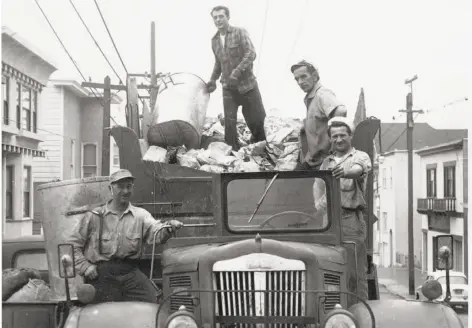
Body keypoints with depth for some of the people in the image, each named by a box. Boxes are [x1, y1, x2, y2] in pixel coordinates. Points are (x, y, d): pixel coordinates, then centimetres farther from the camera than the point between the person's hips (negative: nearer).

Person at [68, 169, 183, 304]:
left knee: (154, 303, -15)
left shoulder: (140, 215, 10)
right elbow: (73, 245, 10)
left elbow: (156, 233, -8)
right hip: (101, 273, -1)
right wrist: (84, 266, -2)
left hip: (130, 272, 2)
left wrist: (168, 229, -29)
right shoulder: (94, 217, 6)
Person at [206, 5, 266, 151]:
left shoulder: (240, 32, -7)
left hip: (247, 84, -3)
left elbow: (251, 54, -17)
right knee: (229, 122, -7)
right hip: (228, 88, 3)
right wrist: (213, 79, 8)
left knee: (257, 120, 5)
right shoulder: (214, 40, 9)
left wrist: (236, 73, -27)